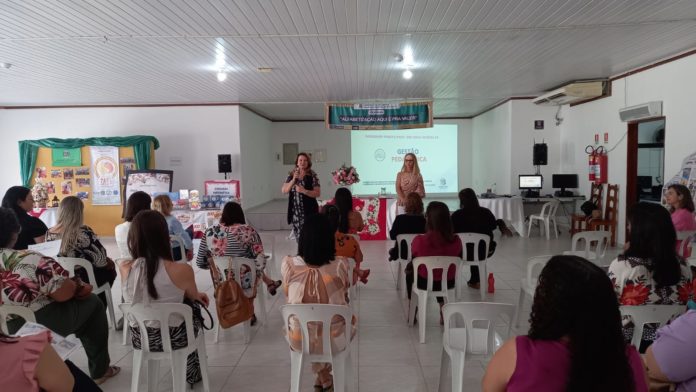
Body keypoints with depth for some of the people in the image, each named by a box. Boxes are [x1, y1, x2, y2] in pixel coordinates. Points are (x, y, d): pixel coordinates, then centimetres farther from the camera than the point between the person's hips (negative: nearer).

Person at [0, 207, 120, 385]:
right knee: (93, 303, 14)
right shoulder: (30, 261, -28)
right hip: (44, 326, -7)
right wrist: (76, 285, -2)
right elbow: (63, 293, -23)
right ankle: (99, 370, 23)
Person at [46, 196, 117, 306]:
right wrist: (108, 262, 2)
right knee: (109, 268, 24)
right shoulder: (83, 232, -26)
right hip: (83, 281, -5)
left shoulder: (49, 233, -8)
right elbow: (101, 258, -21)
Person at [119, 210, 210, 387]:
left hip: (139, 337, 4)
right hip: (173, 338, -4)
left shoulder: (124, 268, -12)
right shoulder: (181, 269, -25)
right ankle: (191, 375, 49)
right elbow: (193, 297, -3)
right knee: (195, 315, 32)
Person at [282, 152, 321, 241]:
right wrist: (293, 180, -12)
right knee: (298, 236, 8)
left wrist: (303, 191, -20)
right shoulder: (291, 175, 7)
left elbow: (318, 193, -8)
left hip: (309, 211, -3)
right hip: (295, 211, 4)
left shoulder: (312, 175, -3)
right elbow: (284, 190, 0)